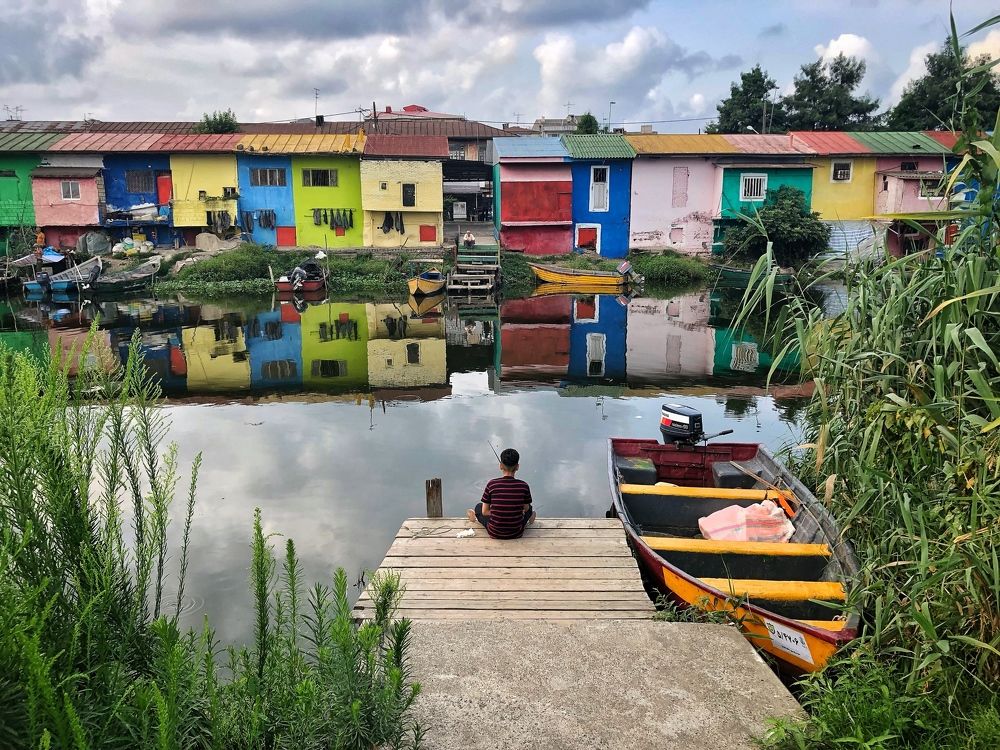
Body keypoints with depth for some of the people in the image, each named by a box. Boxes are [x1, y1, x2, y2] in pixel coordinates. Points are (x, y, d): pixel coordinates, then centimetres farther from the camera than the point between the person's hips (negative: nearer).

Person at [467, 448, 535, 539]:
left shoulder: (491, 484, -16)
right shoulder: (524, 486, -14)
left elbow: (484, 512, -8)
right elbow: (526, 508, 2)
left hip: (494, 533, 0)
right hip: (516, 533, 1)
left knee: (479, 506, 29)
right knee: (529, 508, 31)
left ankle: (476, 517, 56)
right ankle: (528, 520, 56)